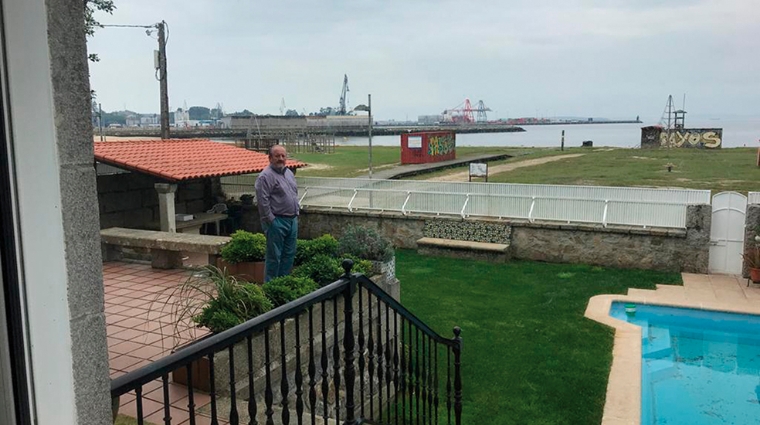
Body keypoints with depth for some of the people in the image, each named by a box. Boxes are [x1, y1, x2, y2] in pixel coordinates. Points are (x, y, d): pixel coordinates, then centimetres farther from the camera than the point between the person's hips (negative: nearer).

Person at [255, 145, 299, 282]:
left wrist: (296, 214, 16)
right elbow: (263, 201, -18)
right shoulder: (265, 176, -14)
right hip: (276, 222, -8)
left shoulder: (289, 173, 14)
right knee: (274, 256, -1)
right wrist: (271, 220, -17)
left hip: (292, 220, 8)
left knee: (289, 254, 14)